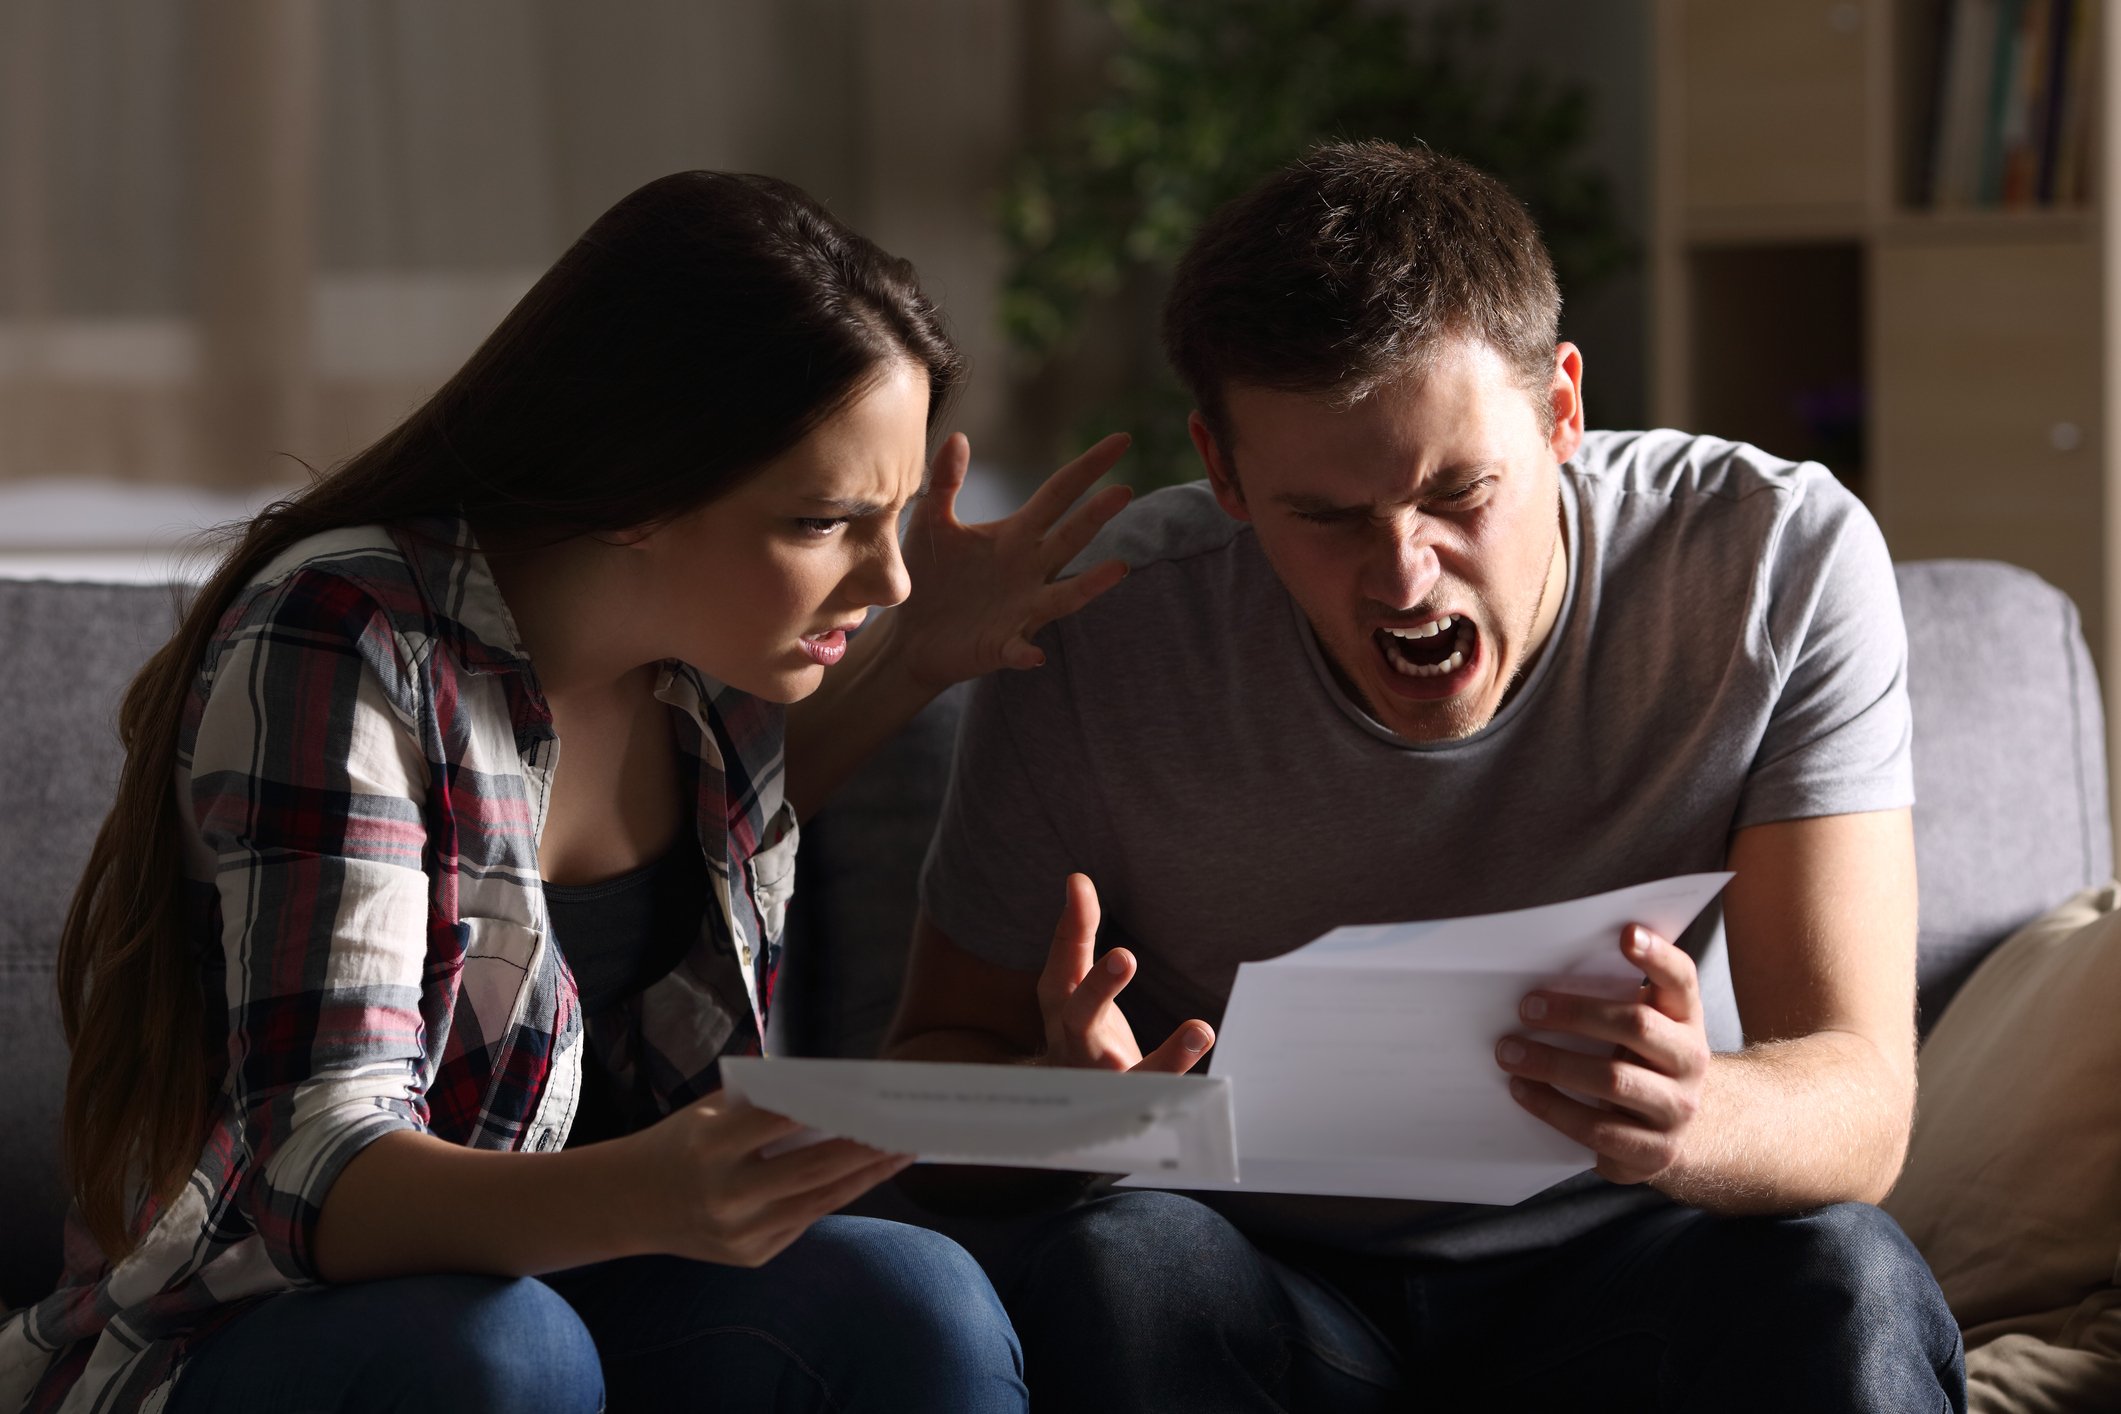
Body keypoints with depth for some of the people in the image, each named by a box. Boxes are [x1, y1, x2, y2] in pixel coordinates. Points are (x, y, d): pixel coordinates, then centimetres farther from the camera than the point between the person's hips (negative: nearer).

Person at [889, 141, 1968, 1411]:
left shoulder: (1782, 562, -14)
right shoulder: (1101, 639, -14)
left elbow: (1859, 1105, -19)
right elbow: (934, 1063, -4)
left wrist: (1690, 1122, -45)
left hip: (1631, 1280, 0)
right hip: (1261, 1288, 0)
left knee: (1838, 1280, -32)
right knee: (1108, 1263, -32)